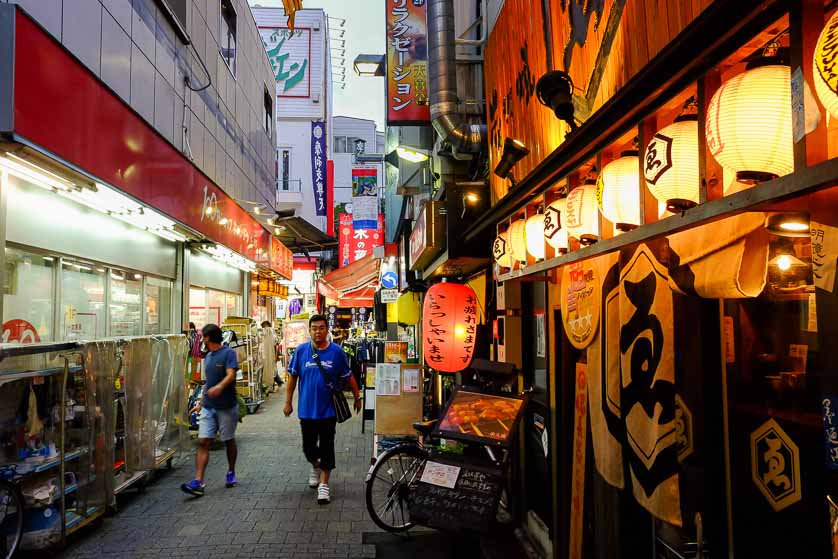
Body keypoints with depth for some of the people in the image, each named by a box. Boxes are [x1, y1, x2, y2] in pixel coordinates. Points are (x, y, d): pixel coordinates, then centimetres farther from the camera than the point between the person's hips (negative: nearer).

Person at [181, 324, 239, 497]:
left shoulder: (228, 353, -8)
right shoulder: (208, 357, 15)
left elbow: (231, 375, -22)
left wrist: (219, 387, -41)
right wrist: (200, 403, 23)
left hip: (227, 406, -6)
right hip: (208, 407, 6)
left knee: (229, 441, 10)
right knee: (203, 442, -5)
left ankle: (231, 473, 29)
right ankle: (198, 482, -9)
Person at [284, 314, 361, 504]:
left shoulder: (337, 352, -6)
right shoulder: (301, 351, -4)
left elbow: (348, 377, 5)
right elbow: (293, 377, 5)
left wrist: (357, 397, 11)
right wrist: (288, 401, 5)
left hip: (328, 409, -2)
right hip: (306, 409, 2)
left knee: (326, 447, 2)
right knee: (308, 446, 13)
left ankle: (324, 484, 15)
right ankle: (315, 467, 44)